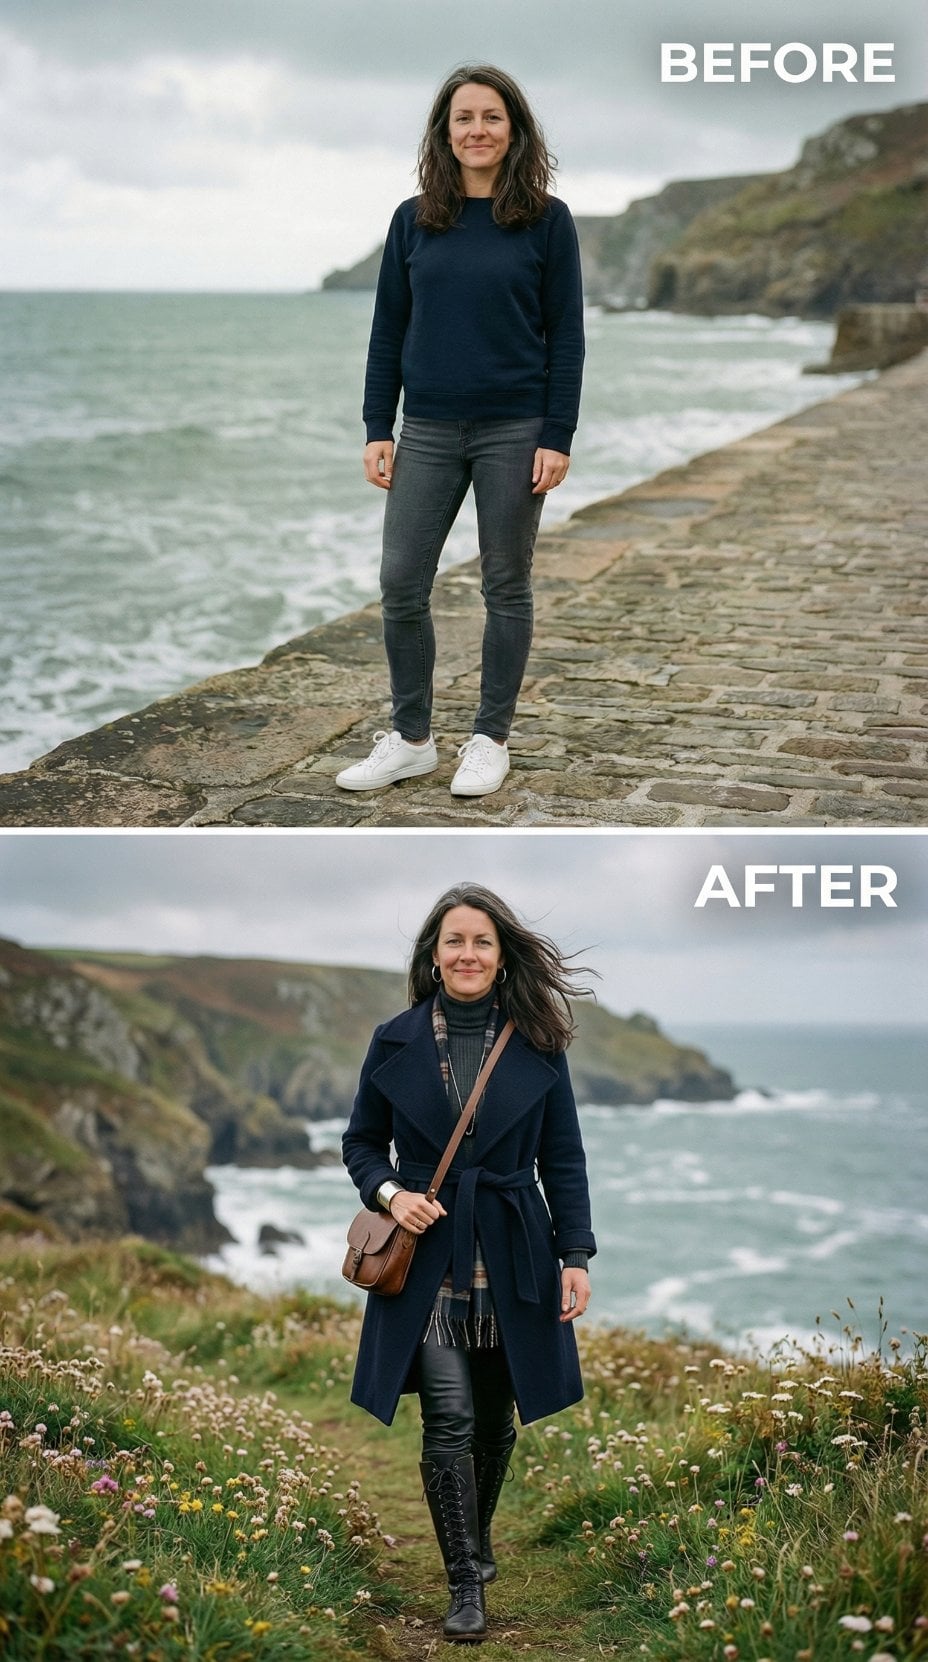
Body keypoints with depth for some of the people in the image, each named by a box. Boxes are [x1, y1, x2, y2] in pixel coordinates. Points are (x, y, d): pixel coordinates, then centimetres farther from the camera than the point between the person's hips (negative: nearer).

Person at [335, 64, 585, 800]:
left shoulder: (546, 220, -2)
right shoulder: (414, 220, 5)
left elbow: (566, 335, -3)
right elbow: (388, 330, 7)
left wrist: (558, 437, -9)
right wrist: (378, 429, 2)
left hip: (514, 431, -3)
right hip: (429, 432, 3)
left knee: (506, 587, 6)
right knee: (401, 585, 2)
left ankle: (491, 740, 18)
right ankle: (411, 738, 17)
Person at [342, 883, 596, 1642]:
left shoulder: (537, 1044, -1)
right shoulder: (396, 1040, -1)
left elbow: (564, 1159, 2)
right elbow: (361, 1142, 9)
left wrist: (576, 1256, -4)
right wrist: (389, 1193, -11)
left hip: (512, 1260, 1)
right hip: (429, 1259, -1)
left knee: (497, 1419, 13)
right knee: (449, 1419, -9)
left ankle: (478, 1541, 38)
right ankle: (466, 1582, 5)